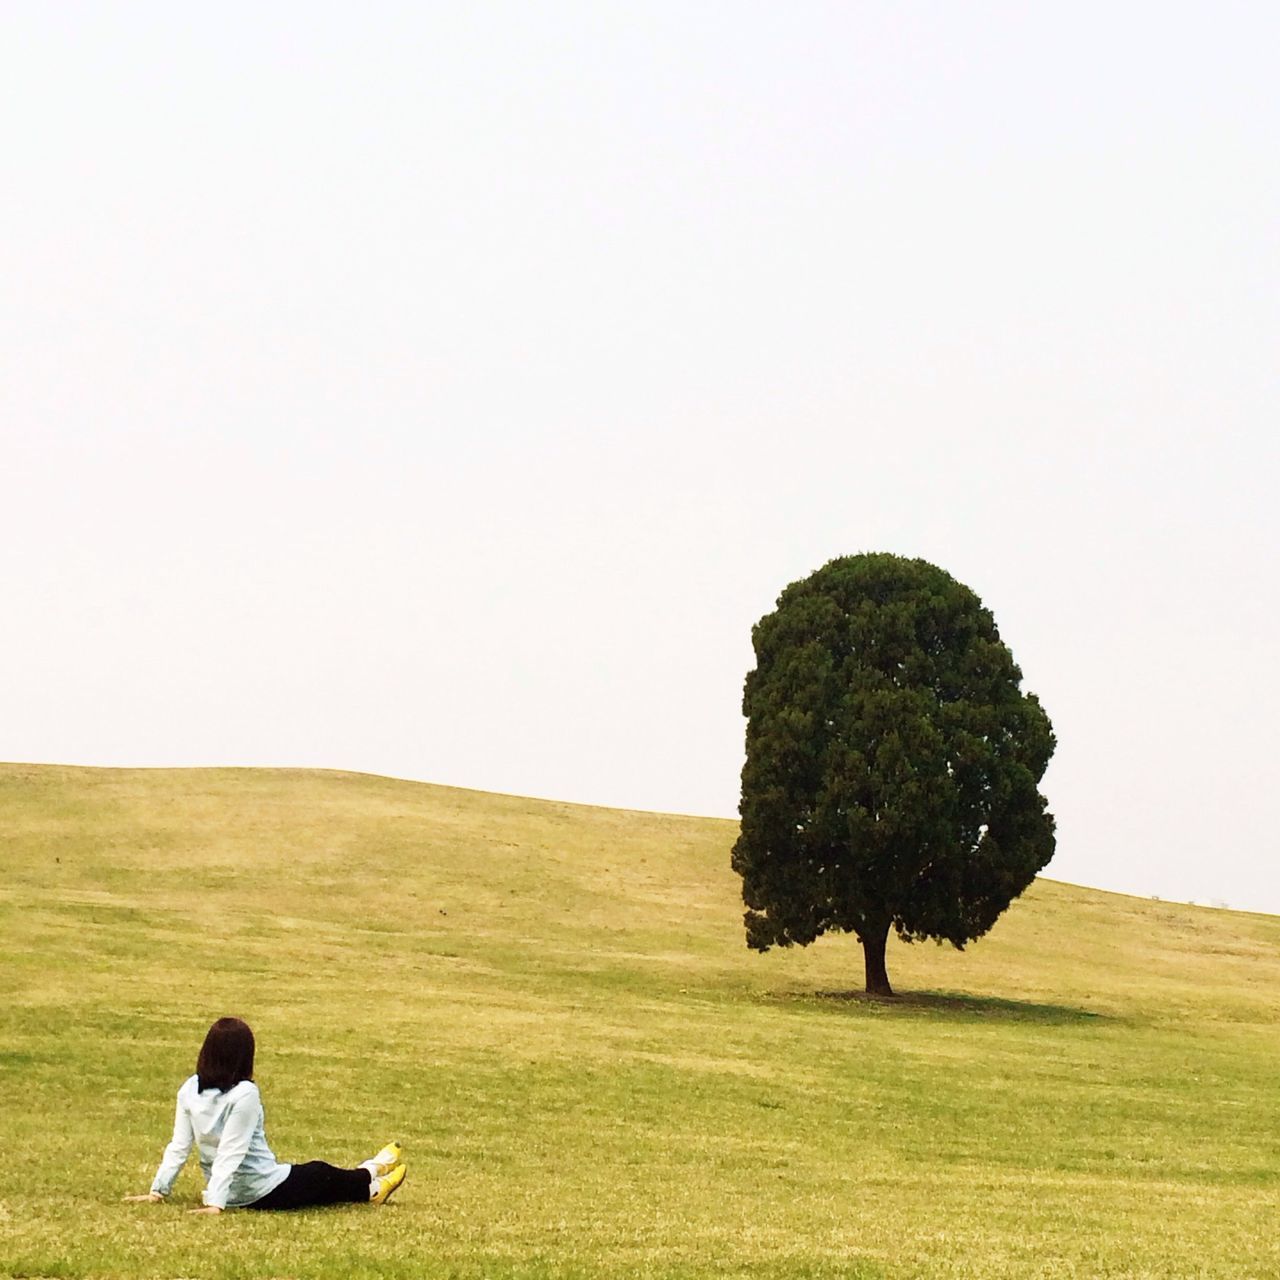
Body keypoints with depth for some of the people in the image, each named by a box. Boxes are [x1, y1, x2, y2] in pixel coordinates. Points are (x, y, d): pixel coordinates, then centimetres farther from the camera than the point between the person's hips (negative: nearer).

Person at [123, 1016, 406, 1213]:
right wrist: (215, 1202, -26)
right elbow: (231, 1152, -26)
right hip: (264, 1193, -6)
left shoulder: (190, 1090, -7)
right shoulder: (245, 1094, -25)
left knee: (313, 1174, 30)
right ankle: (370, 1187, 52)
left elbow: (179, 1146, -6)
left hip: (232, 1194, 6)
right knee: (322, 1174, 24)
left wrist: (158, 1190, -1)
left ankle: (367, 1174, 53)